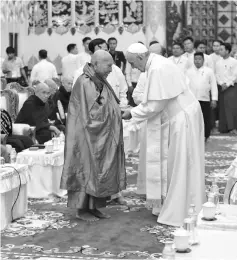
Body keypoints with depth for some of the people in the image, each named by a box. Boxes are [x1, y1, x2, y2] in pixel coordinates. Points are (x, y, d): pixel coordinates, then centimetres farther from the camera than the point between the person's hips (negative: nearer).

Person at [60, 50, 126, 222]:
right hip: (87, 136, -9)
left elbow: (110, 107, 15)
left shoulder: (100, 82, 9)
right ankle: (82, 209, 9)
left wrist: (118, 110, -2)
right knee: (87, 169, -1)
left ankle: (93, 206, 20)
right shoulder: (84, 83, -18)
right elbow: (90, 114, -20)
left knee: (97, 170, 12)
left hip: (102, 137, 9)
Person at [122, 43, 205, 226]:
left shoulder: (158, 69, -23)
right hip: (177, 118, 10)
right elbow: (155, 100, 15)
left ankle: (179, 214, 8)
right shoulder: (156, 64, 8)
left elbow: (156, 104, -22)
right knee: (172, 164, 15)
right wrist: (136, 111, 7)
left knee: (180, 166, -1)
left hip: (182, 120, -10)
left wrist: (132, 113, -10)